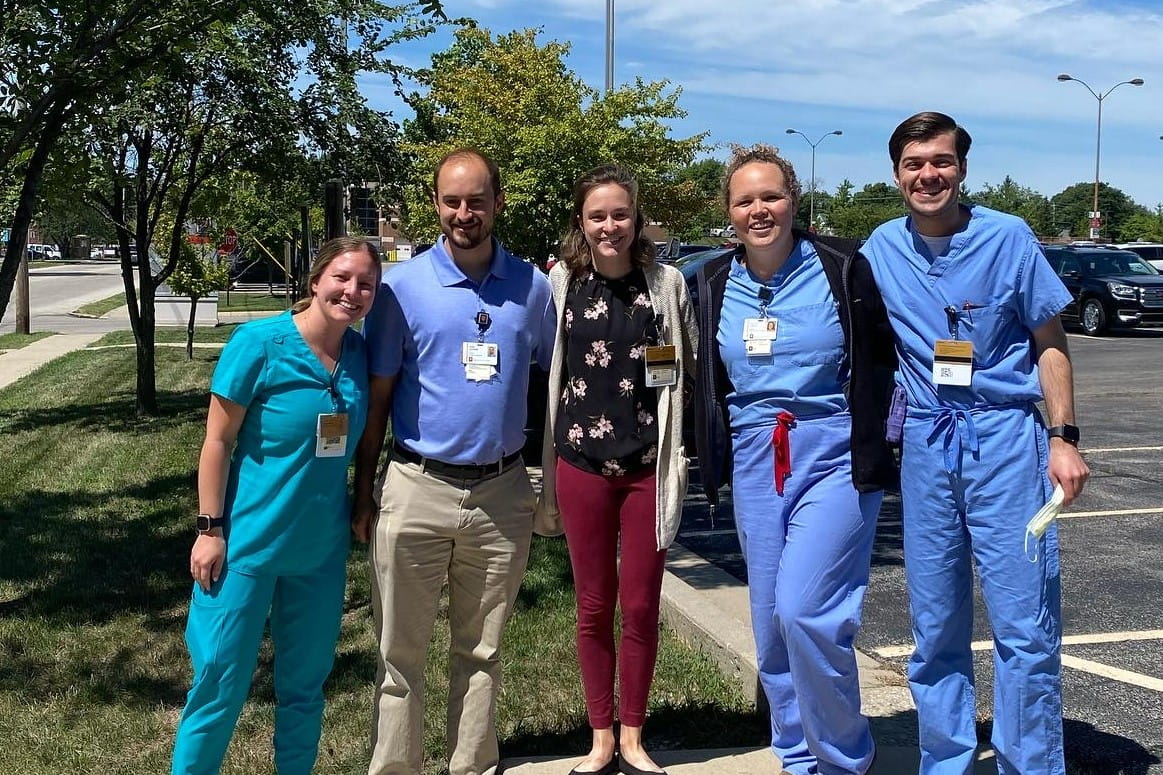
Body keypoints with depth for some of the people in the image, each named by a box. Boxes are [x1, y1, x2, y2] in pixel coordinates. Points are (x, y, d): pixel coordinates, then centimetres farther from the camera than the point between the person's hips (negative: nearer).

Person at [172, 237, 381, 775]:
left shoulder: (359, 354, 1)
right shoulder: (259, 343, -13)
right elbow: (218, 440, -10)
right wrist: (210, 530, -12)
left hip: (321, 548, 5)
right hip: (249, 542, -4)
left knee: (305, 681, 15)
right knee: (222, 680, 4)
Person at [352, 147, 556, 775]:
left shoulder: (531, 286, 4)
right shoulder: (403, 287, -3)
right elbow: (376, 397, 0)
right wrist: (363, 493, -1)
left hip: (503, 493, 2)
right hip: (417, 489, -2)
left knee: (481, 651, 14)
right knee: (401, 652, 7)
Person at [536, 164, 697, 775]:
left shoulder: (667, 283, 0)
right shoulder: (562, 283, 1)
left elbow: (690, 369, 7)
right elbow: (545, 368, 7)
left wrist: (680, 449, 1)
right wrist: (546, 465, 5)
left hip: (649, 465, 0)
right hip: (582, 463, 1)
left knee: (641, 606, 6)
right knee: (593, 606, 9)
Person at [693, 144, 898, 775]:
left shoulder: (841, 267, -5)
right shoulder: (715, 284, 8)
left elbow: (879, 364, 0)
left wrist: (870, 456, -5)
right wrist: (712, 466, 14)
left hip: (833, 458, -5)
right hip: (754, 465, 5)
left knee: (804, 612, -15)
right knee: (770, 622, 10)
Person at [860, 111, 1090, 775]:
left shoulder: (1009, 237, -3)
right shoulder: (881, 251, 5)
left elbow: (1049, 343, 2)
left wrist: (1064, 438, -5)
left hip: (1006, 437, -3)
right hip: (926, 443, 3)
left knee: (1026, 622, -4)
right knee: (935, 627, 10)